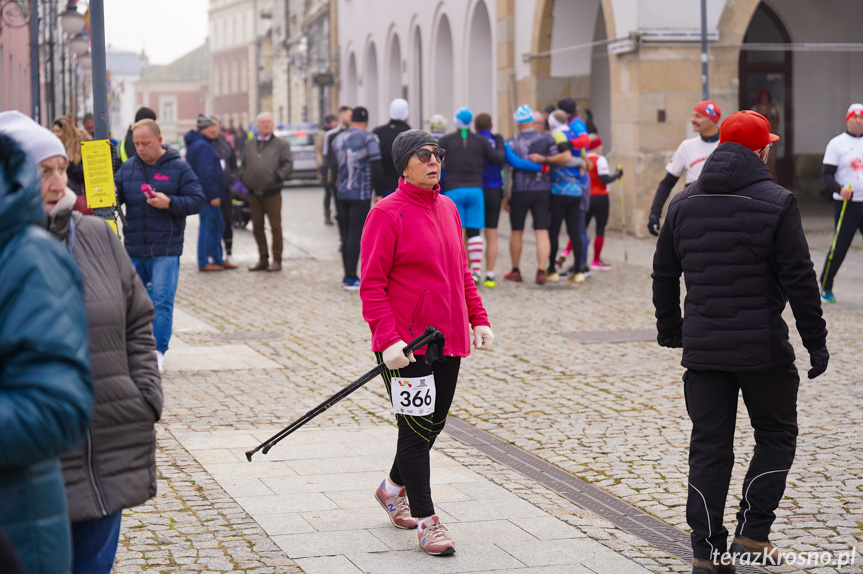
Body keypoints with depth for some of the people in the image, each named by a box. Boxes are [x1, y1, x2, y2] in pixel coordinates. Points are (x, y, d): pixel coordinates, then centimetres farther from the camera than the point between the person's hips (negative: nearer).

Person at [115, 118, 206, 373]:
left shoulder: (178, 168, -2)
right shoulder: (127, 168, 9)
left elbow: (198, 200, -4)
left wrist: (170, 202, -18)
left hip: (165, 249, -4)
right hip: (133, 248, 4)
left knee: (162, 301, -8)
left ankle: (158, 351, -3)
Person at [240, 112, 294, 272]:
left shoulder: (281, 144, 2)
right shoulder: (249, 146, 16)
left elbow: (288, 165, -4)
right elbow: (244, 165, 23)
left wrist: (278, 176, -16)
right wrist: (243, 178, 6)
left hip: (272, 192, -5)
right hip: (254, 193, 5)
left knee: (275, 227, -2)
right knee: (257, 227, 8)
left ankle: (277, 260, 4)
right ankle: (263, 260, 17)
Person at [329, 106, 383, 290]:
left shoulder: (337, 139, 10)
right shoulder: (369, 139, -7)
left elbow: (333, 167, 14)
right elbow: (376, 167, -13)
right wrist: (378, 192, -7)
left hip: (341, 192, 6)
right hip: (361, 194, -6)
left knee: (346, 234, 12)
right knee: (355, 234, -5)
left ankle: (348, 275, 16)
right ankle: (351, 278, -7)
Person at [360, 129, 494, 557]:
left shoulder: (448, 208, 10)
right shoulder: (386, 213, -12)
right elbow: (372, 285, -14)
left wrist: (478, 319, 10)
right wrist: (388, 340, -22)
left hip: (449, 341, 7)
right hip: (405, 346, -7)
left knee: (433, 424, 16)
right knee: (417, 428, -2)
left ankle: (394, 488, 39)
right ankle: (425, 521, 8)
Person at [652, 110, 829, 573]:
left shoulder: (684, 203, 8)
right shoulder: (776, 203, -8)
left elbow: (664, 275, 14)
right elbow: (799, 279, -10)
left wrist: (671, 331, 25)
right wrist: (815, 341, -4)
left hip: (701, 348, 4)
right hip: (762, 346, -4)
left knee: (709, 447, 7)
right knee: (776, 436, 13)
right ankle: (752, 535, 5)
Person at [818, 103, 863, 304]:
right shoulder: (836, 144, 0)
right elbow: (826, 175, -6)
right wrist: (840, 189, -23)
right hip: (846, 205, -4)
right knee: (840, 247, -4)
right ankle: (825, 287, 12)